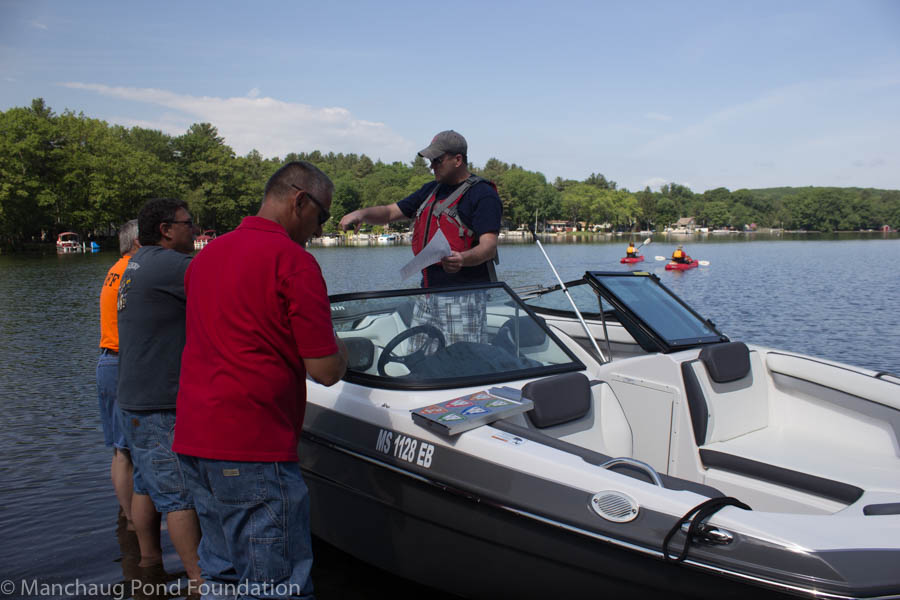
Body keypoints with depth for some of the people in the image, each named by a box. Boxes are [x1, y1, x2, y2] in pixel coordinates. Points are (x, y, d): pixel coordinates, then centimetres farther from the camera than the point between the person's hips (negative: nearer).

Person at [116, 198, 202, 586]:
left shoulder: (139, 263, 14)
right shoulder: (168, 264, -17)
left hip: (135, 398, 10)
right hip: (160, 404, -10)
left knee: (148, 484, 18)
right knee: (180, 494, -6)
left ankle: (149, 559, 30)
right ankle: (199, 579, 0)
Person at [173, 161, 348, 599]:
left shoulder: (207, 254, 13)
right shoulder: (293, 260, -12)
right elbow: (326, 370, -12)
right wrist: (339, 348, 8)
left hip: (192, 438, 9)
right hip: (253, 449, -9)